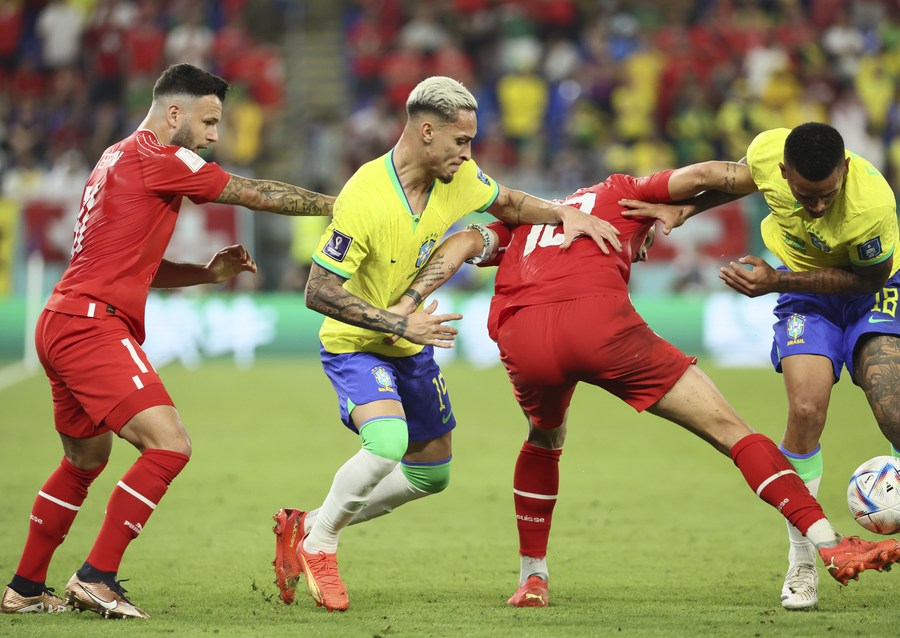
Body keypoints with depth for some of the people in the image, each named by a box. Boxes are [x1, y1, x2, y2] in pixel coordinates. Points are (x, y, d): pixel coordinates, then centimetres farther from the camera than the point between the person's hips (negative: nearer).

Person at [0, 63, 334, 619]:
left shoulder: (118, 160, 22)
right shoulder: (156, 158, -8)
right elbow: (257, 194, -5)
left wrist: (209, 272, 14)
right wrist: (337, 205, 5)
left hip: (62, 324, 11)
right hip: (92, 326, -11)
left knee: (85, 461, 23)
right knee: (169, 444, -17)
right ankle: (97, 578, -16)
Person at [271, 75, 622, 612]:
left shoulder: (459, 178, -10)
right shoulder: (364, 200, -31)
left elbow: (510, 204, 11)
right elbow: (318, 292, -28)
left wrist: (565, 214, -8)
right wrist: (402, 324, -31)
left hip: (414, 346, 8)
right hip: (355, 345, -8)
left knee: (430, 475, 14)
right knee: (388, 443, -32)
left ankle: (306, 525, 26)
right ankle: (318, 545, -9)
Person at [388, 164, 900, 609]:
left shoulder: (520, 223, 38)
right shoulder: (622, 194, 31)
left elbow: (466, 244, 20)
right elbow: (699, 177, 15)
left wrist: (409, 302, 8)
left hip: (521, 338, 4)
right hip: (599, 320, -4)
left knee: (546, 439, 37)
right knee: (729, 427, 3)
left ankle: (532, 578, 37)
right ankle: (829, 543, -6)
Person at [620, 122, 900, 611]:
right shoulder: (767, 152, -26)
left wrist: (777, 282, -24)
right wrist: (683, 209, -6)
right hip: (806, 294, 2)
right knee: (806, 410, -18)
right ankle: (801, 563, -5)